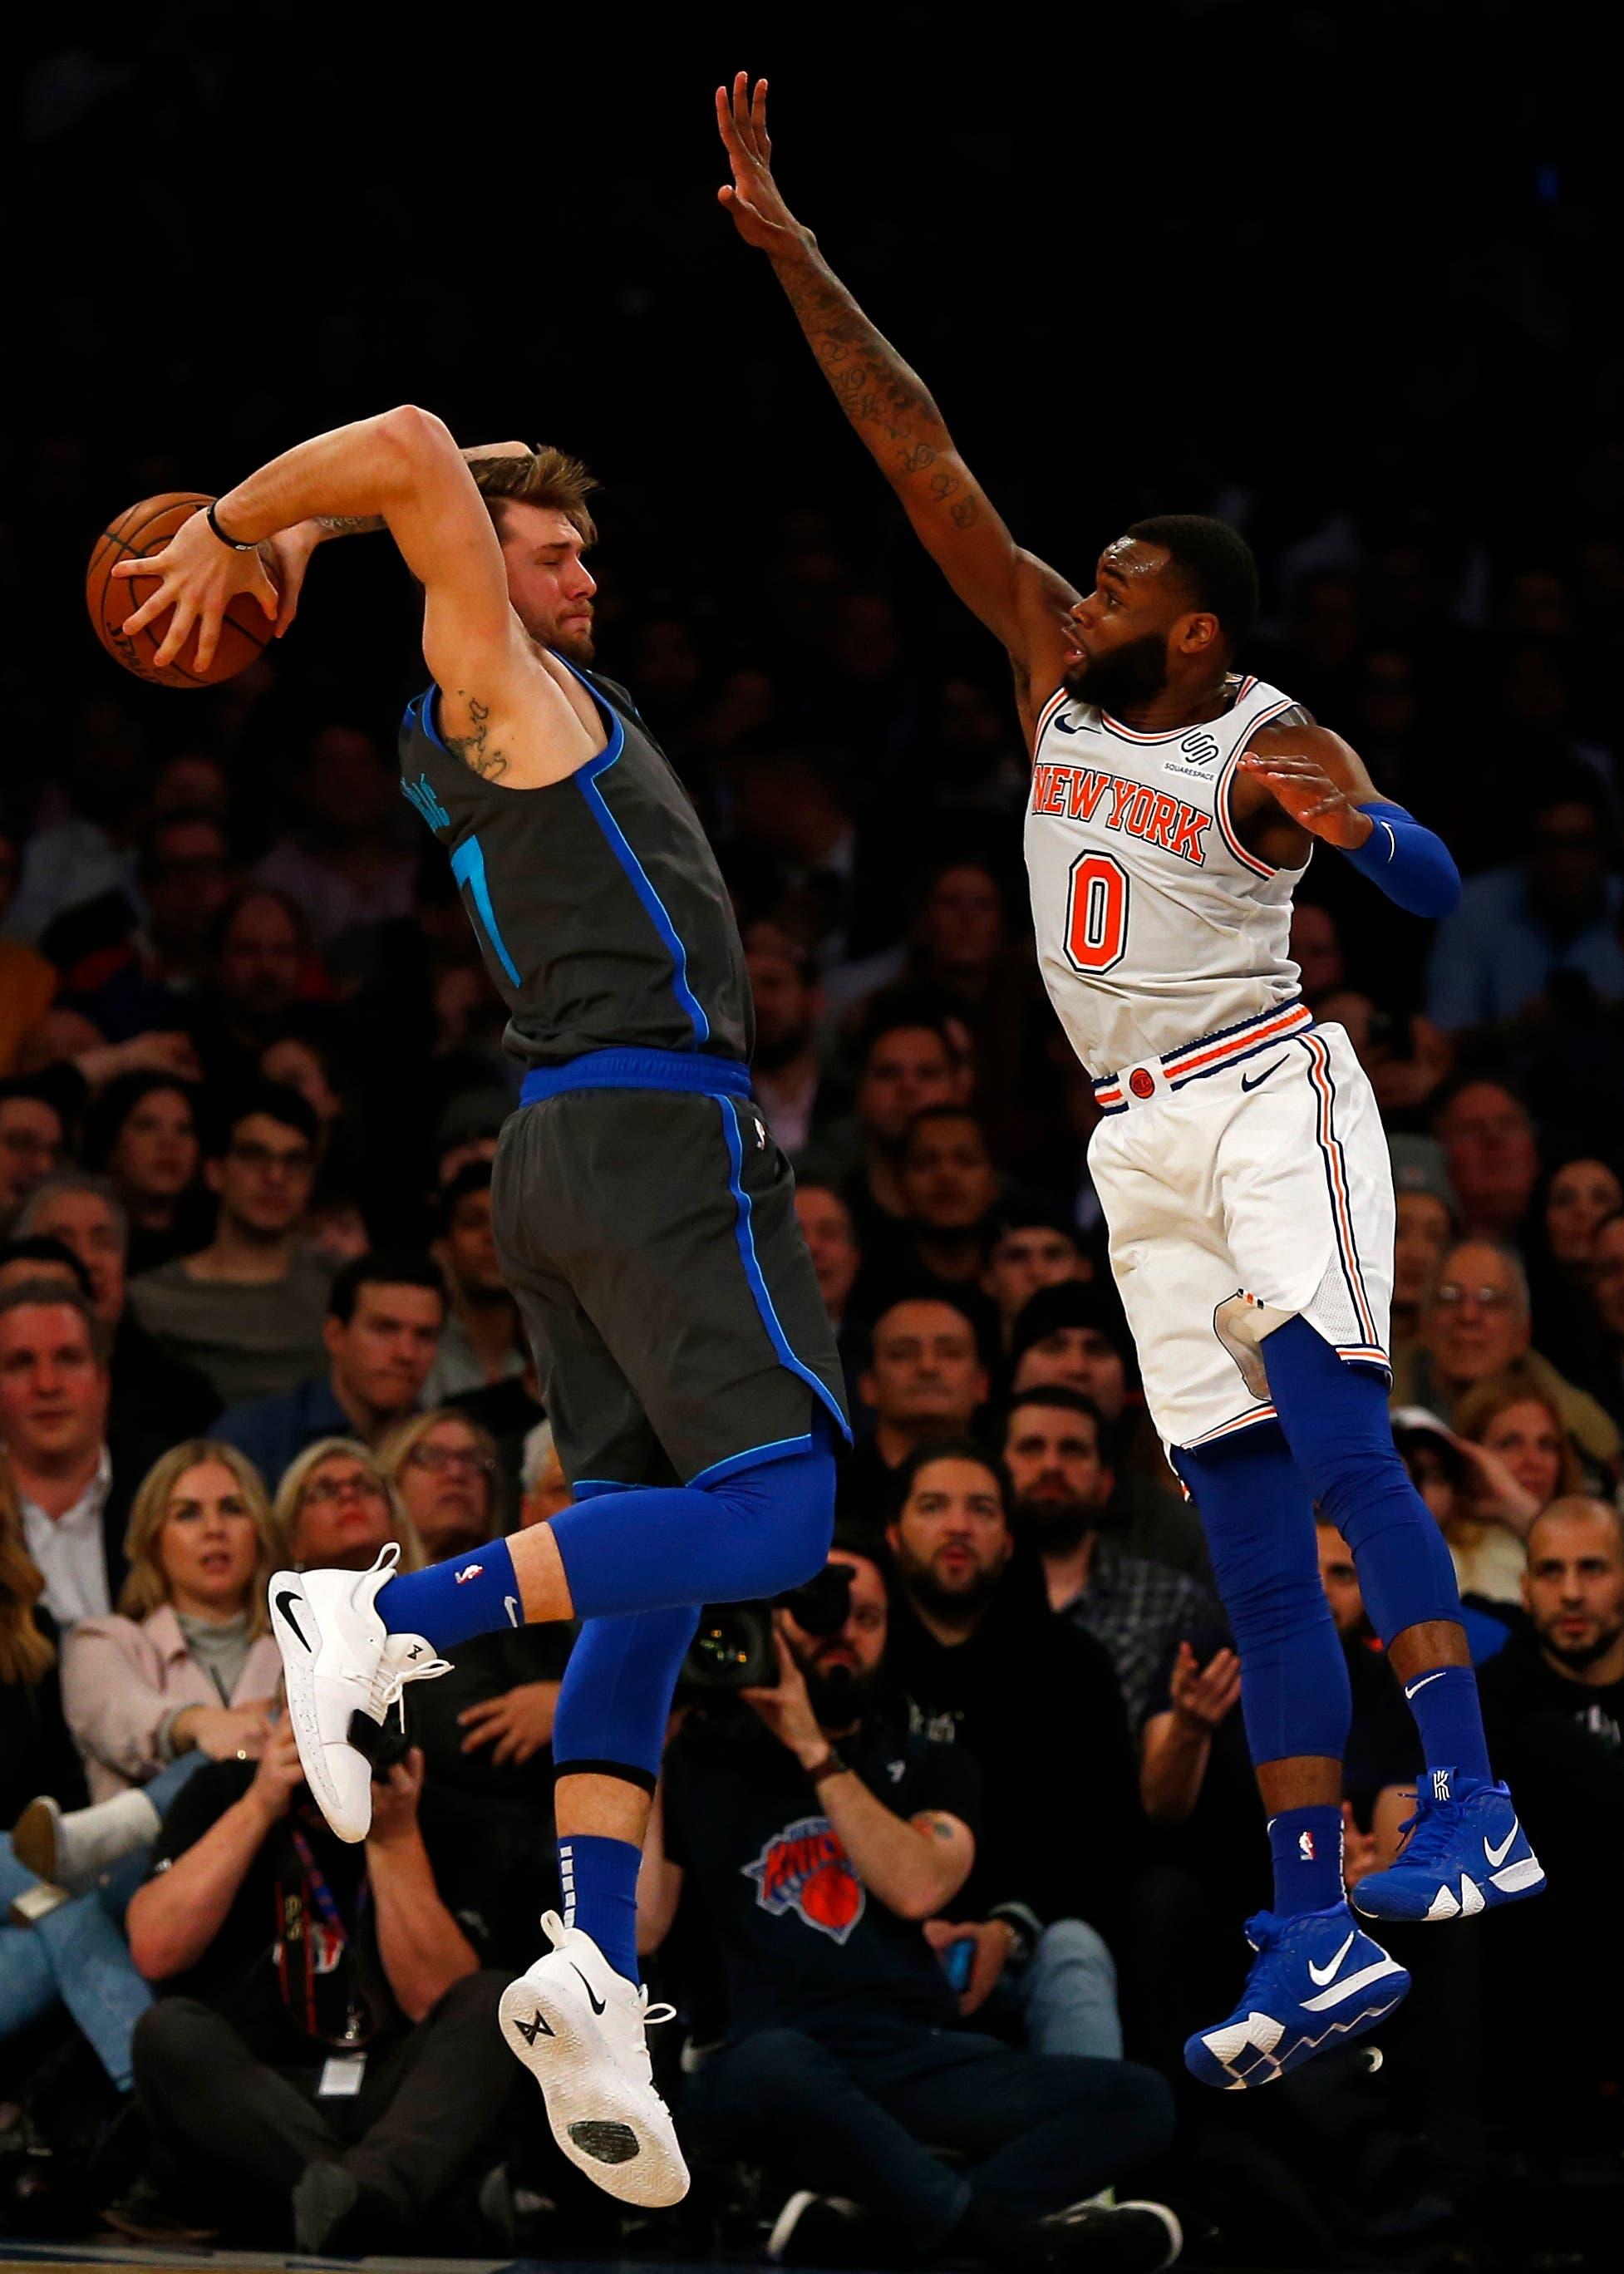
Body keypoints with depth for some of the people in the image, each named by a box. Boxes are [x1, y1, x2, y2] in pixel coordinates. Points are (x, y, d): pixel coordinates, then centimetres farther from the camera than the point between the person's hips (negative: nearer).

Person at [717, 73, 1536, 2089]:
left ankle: (1471, 1809, -31)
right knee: (1249, 1536, 2)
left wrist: (1355, 825, -47)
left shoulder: (1269, 747, -9)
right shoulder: (1054, 669, 8)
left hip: (1268, 1091, -6)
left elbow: (1435, 886, -25)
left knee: (1343, 1442, -24)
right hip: (1140, 1145, 6)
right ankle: (1314, 1937, -1)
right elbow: (918, 452, 7)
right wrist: (785, 245, 4)